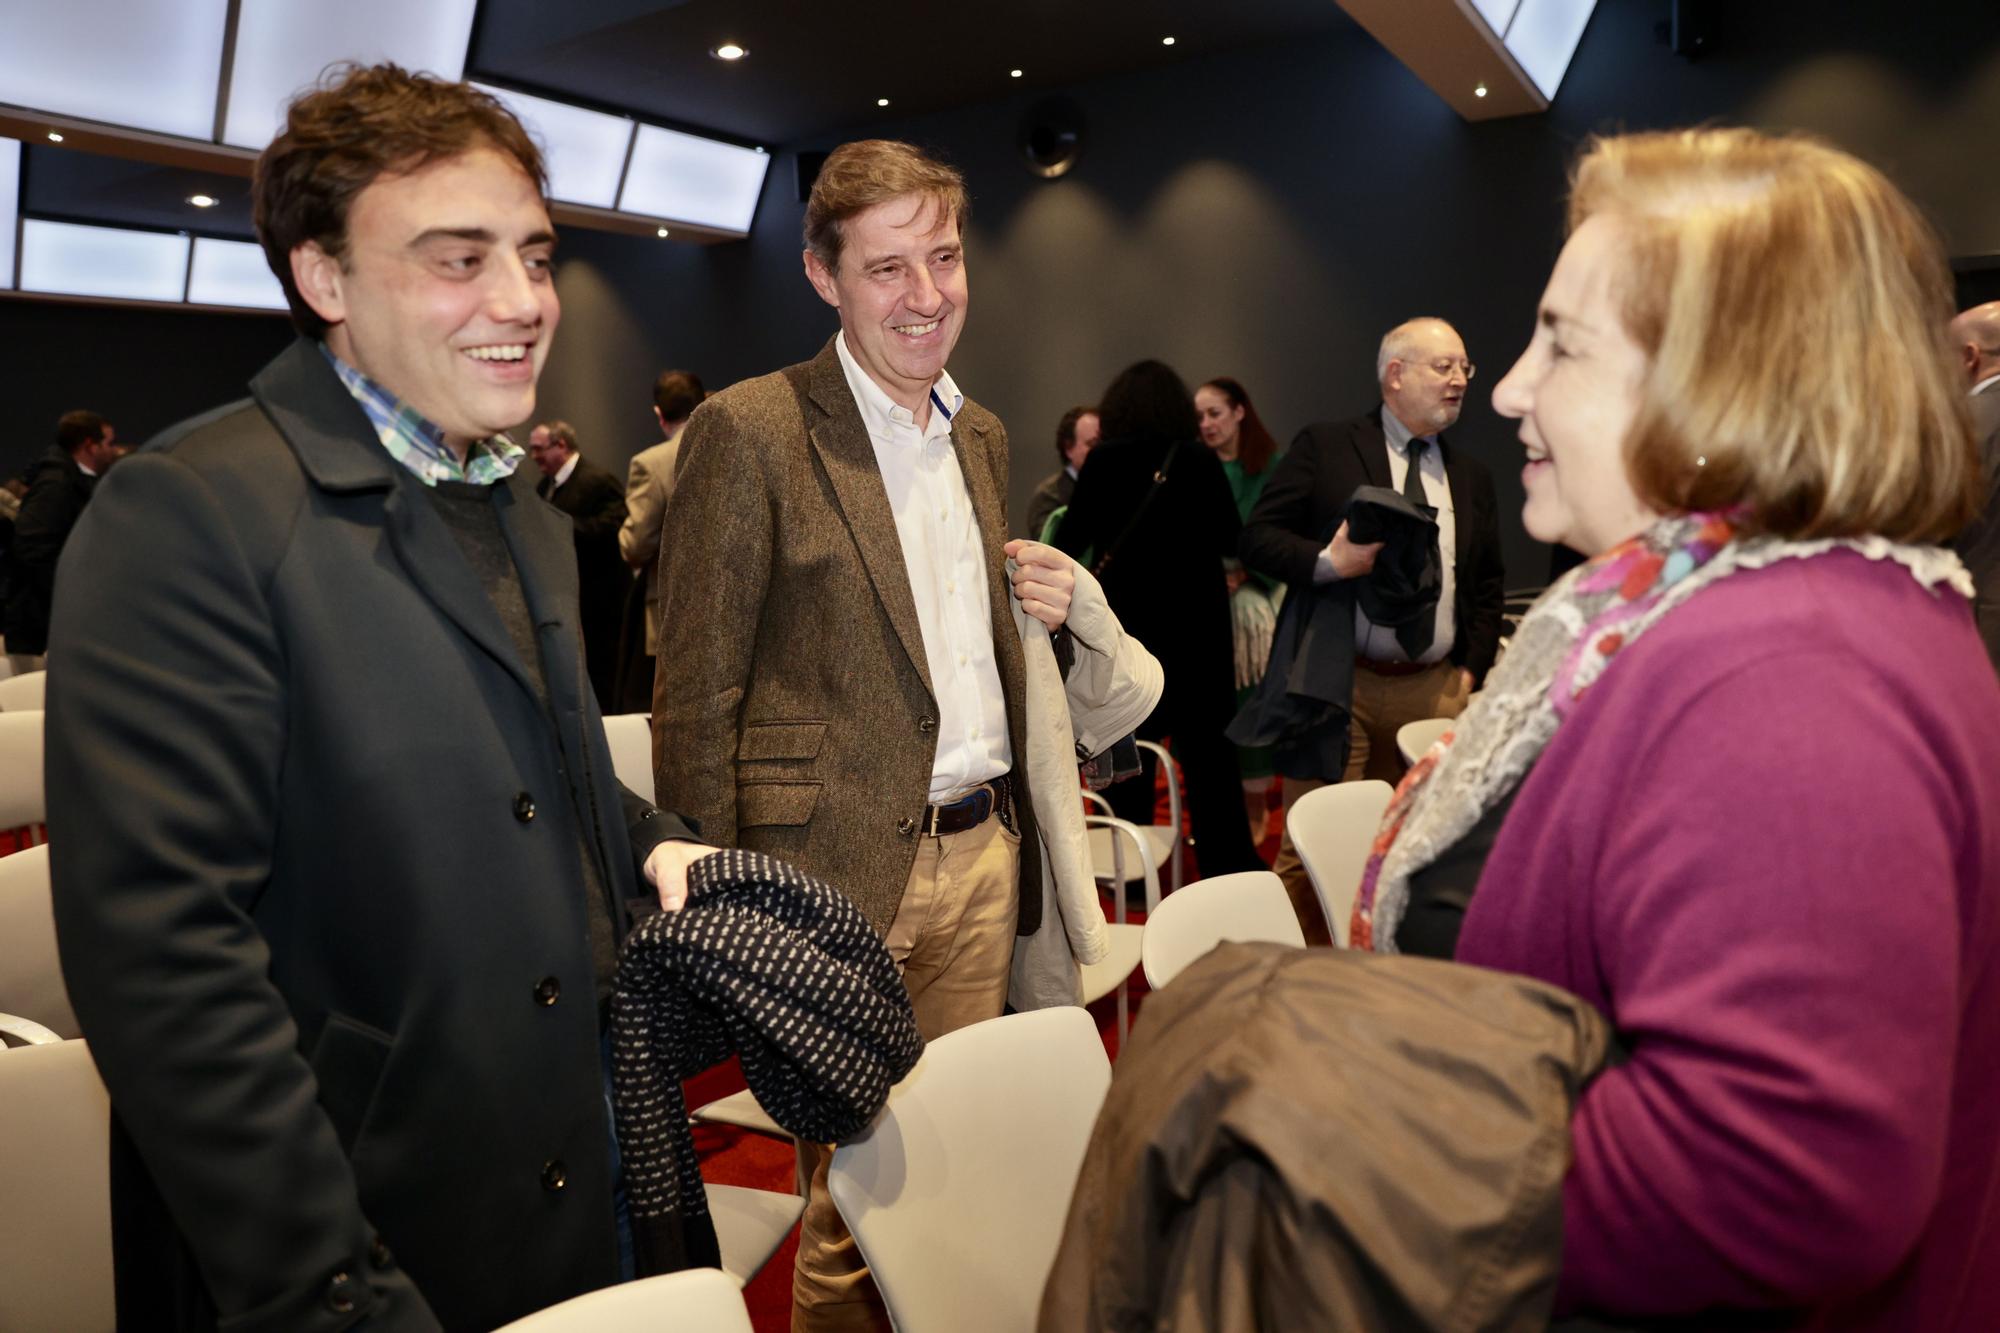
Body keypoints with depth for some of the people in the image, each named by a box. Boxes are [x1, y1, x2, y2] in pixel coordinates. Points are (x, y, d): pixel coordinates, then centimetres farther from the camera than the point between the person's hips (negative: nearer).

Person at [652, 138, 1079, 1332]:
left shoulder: (984, 436, 12)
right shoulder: (751, 431, -10)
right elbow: (697, 701, -9)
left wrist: (1039, 604, 1)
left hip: (985, 850, 6)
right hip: (842, 870, -6)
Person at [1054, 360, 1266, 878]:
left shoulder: (1104, 460, -6)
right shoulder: (1201, 459, -3)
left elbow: (1071, 541, -5)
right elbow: (1231, 541, 0)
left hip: (1125, 620, -1)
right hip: (1194, 619, 1)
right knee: (1206, 740, 9)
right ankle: (1226, 859, 13)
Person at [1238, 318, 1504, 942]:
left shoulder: (1472, 475, 16)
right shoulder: (1323, 447, 1)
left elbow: (1488, 583, 21)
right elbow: (1258, 539, -3)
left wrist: (1471, 669, 9)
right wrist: (1328, 561, -20)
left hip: (1434, 690, 5)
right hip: (1339, 683, -5)